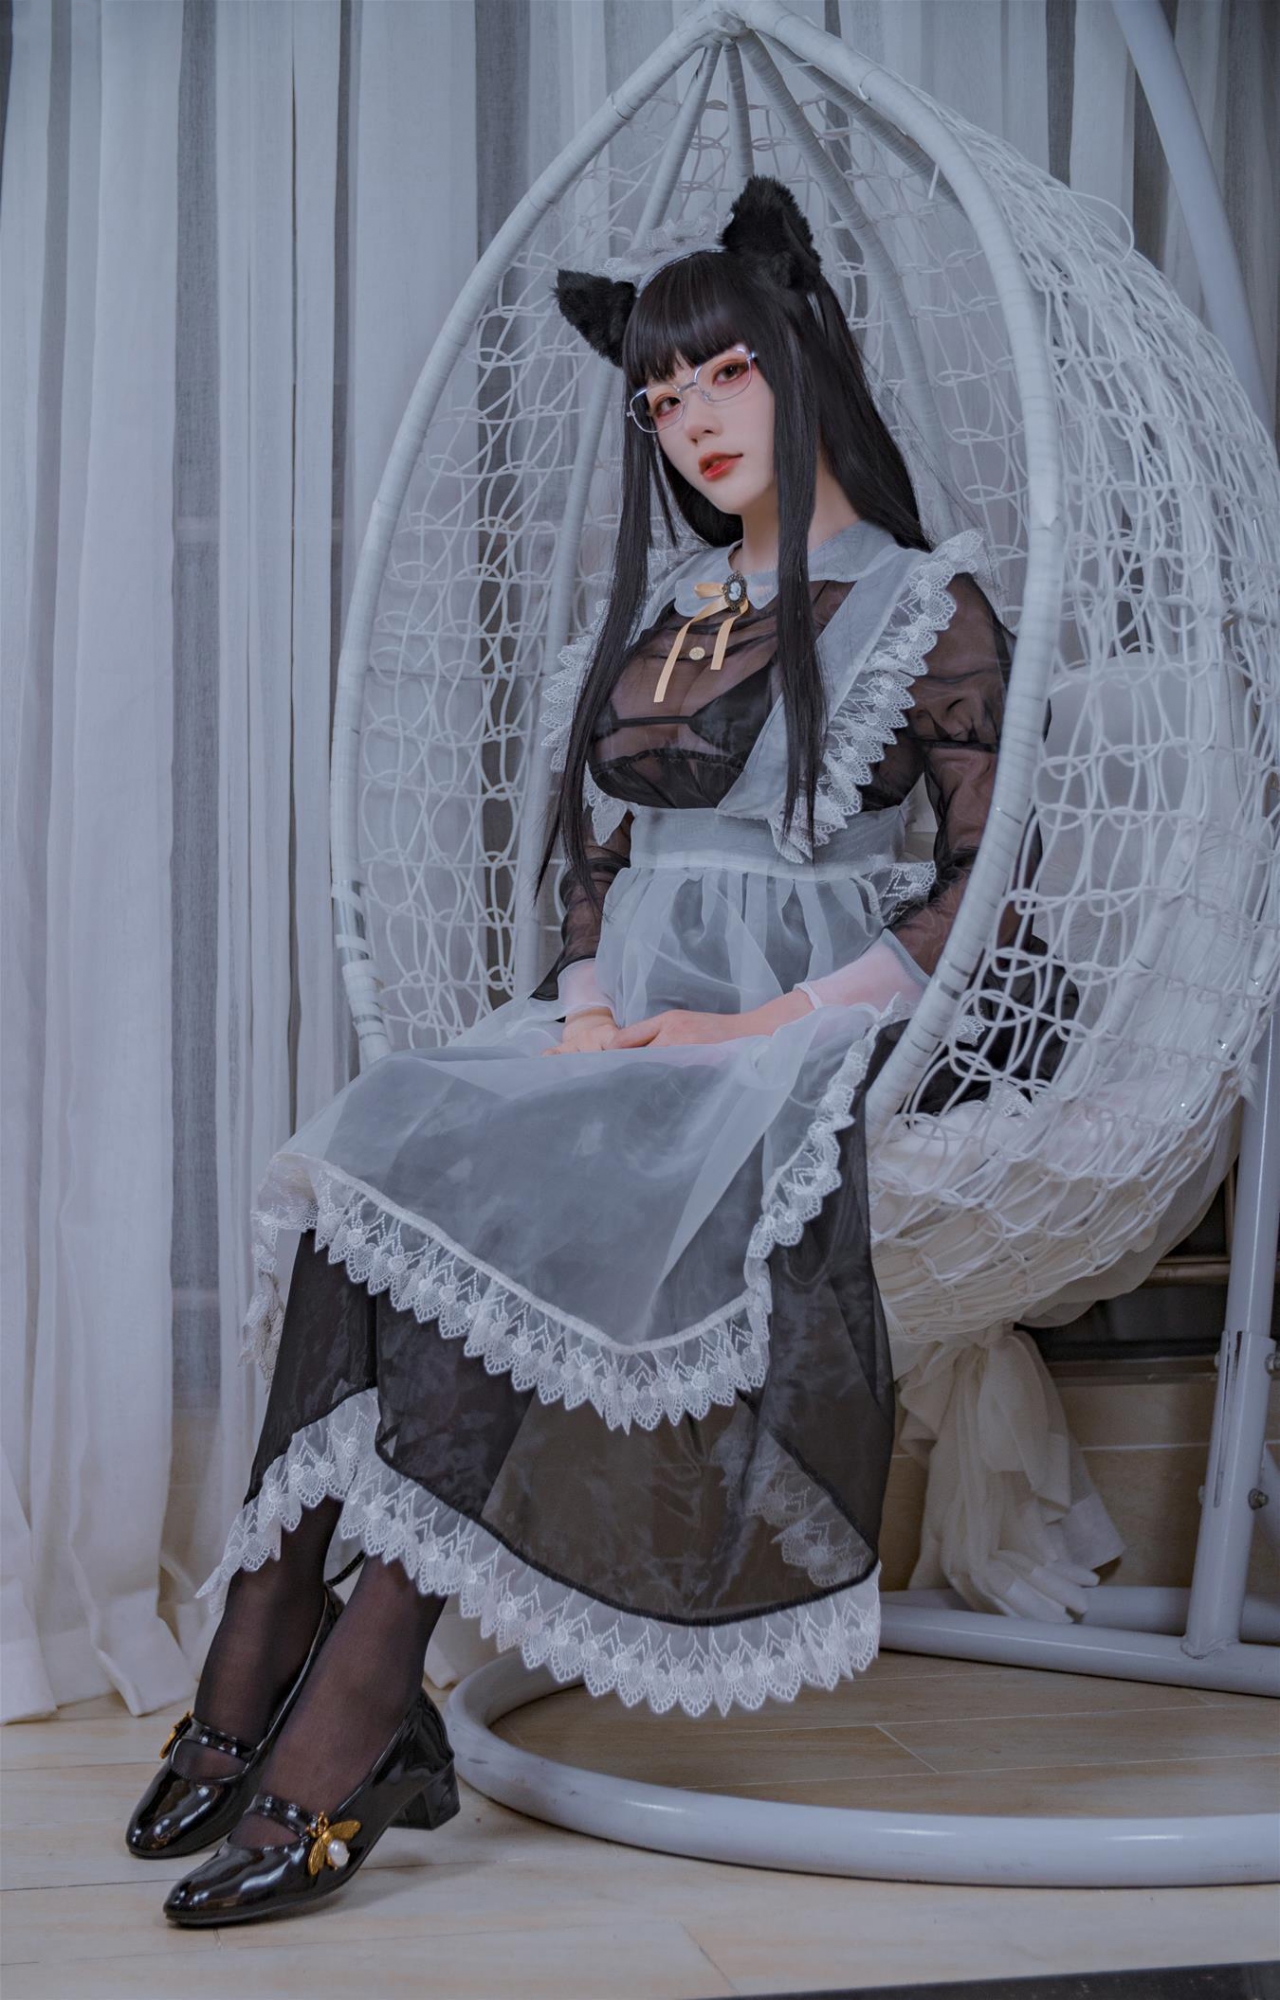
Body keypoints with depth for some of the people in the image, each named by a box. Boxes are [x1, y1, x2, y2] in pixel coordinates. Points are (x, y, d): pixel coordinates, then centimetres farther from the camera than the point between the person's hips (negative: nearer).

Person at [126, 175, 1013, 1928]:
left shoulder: (925, 607, 3)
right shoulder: (655, 607, 20)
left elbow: (985, 878, -4)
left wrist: (776, 1025, -14)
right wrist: (589, 1003, -1)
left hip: (796, 1047, -5)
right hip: (622, 1014, 6)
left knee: (498, 1225, -31)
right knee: (379, 1173, -24)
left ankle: (333, 1745, -30)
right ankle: (261, 1685, -24)